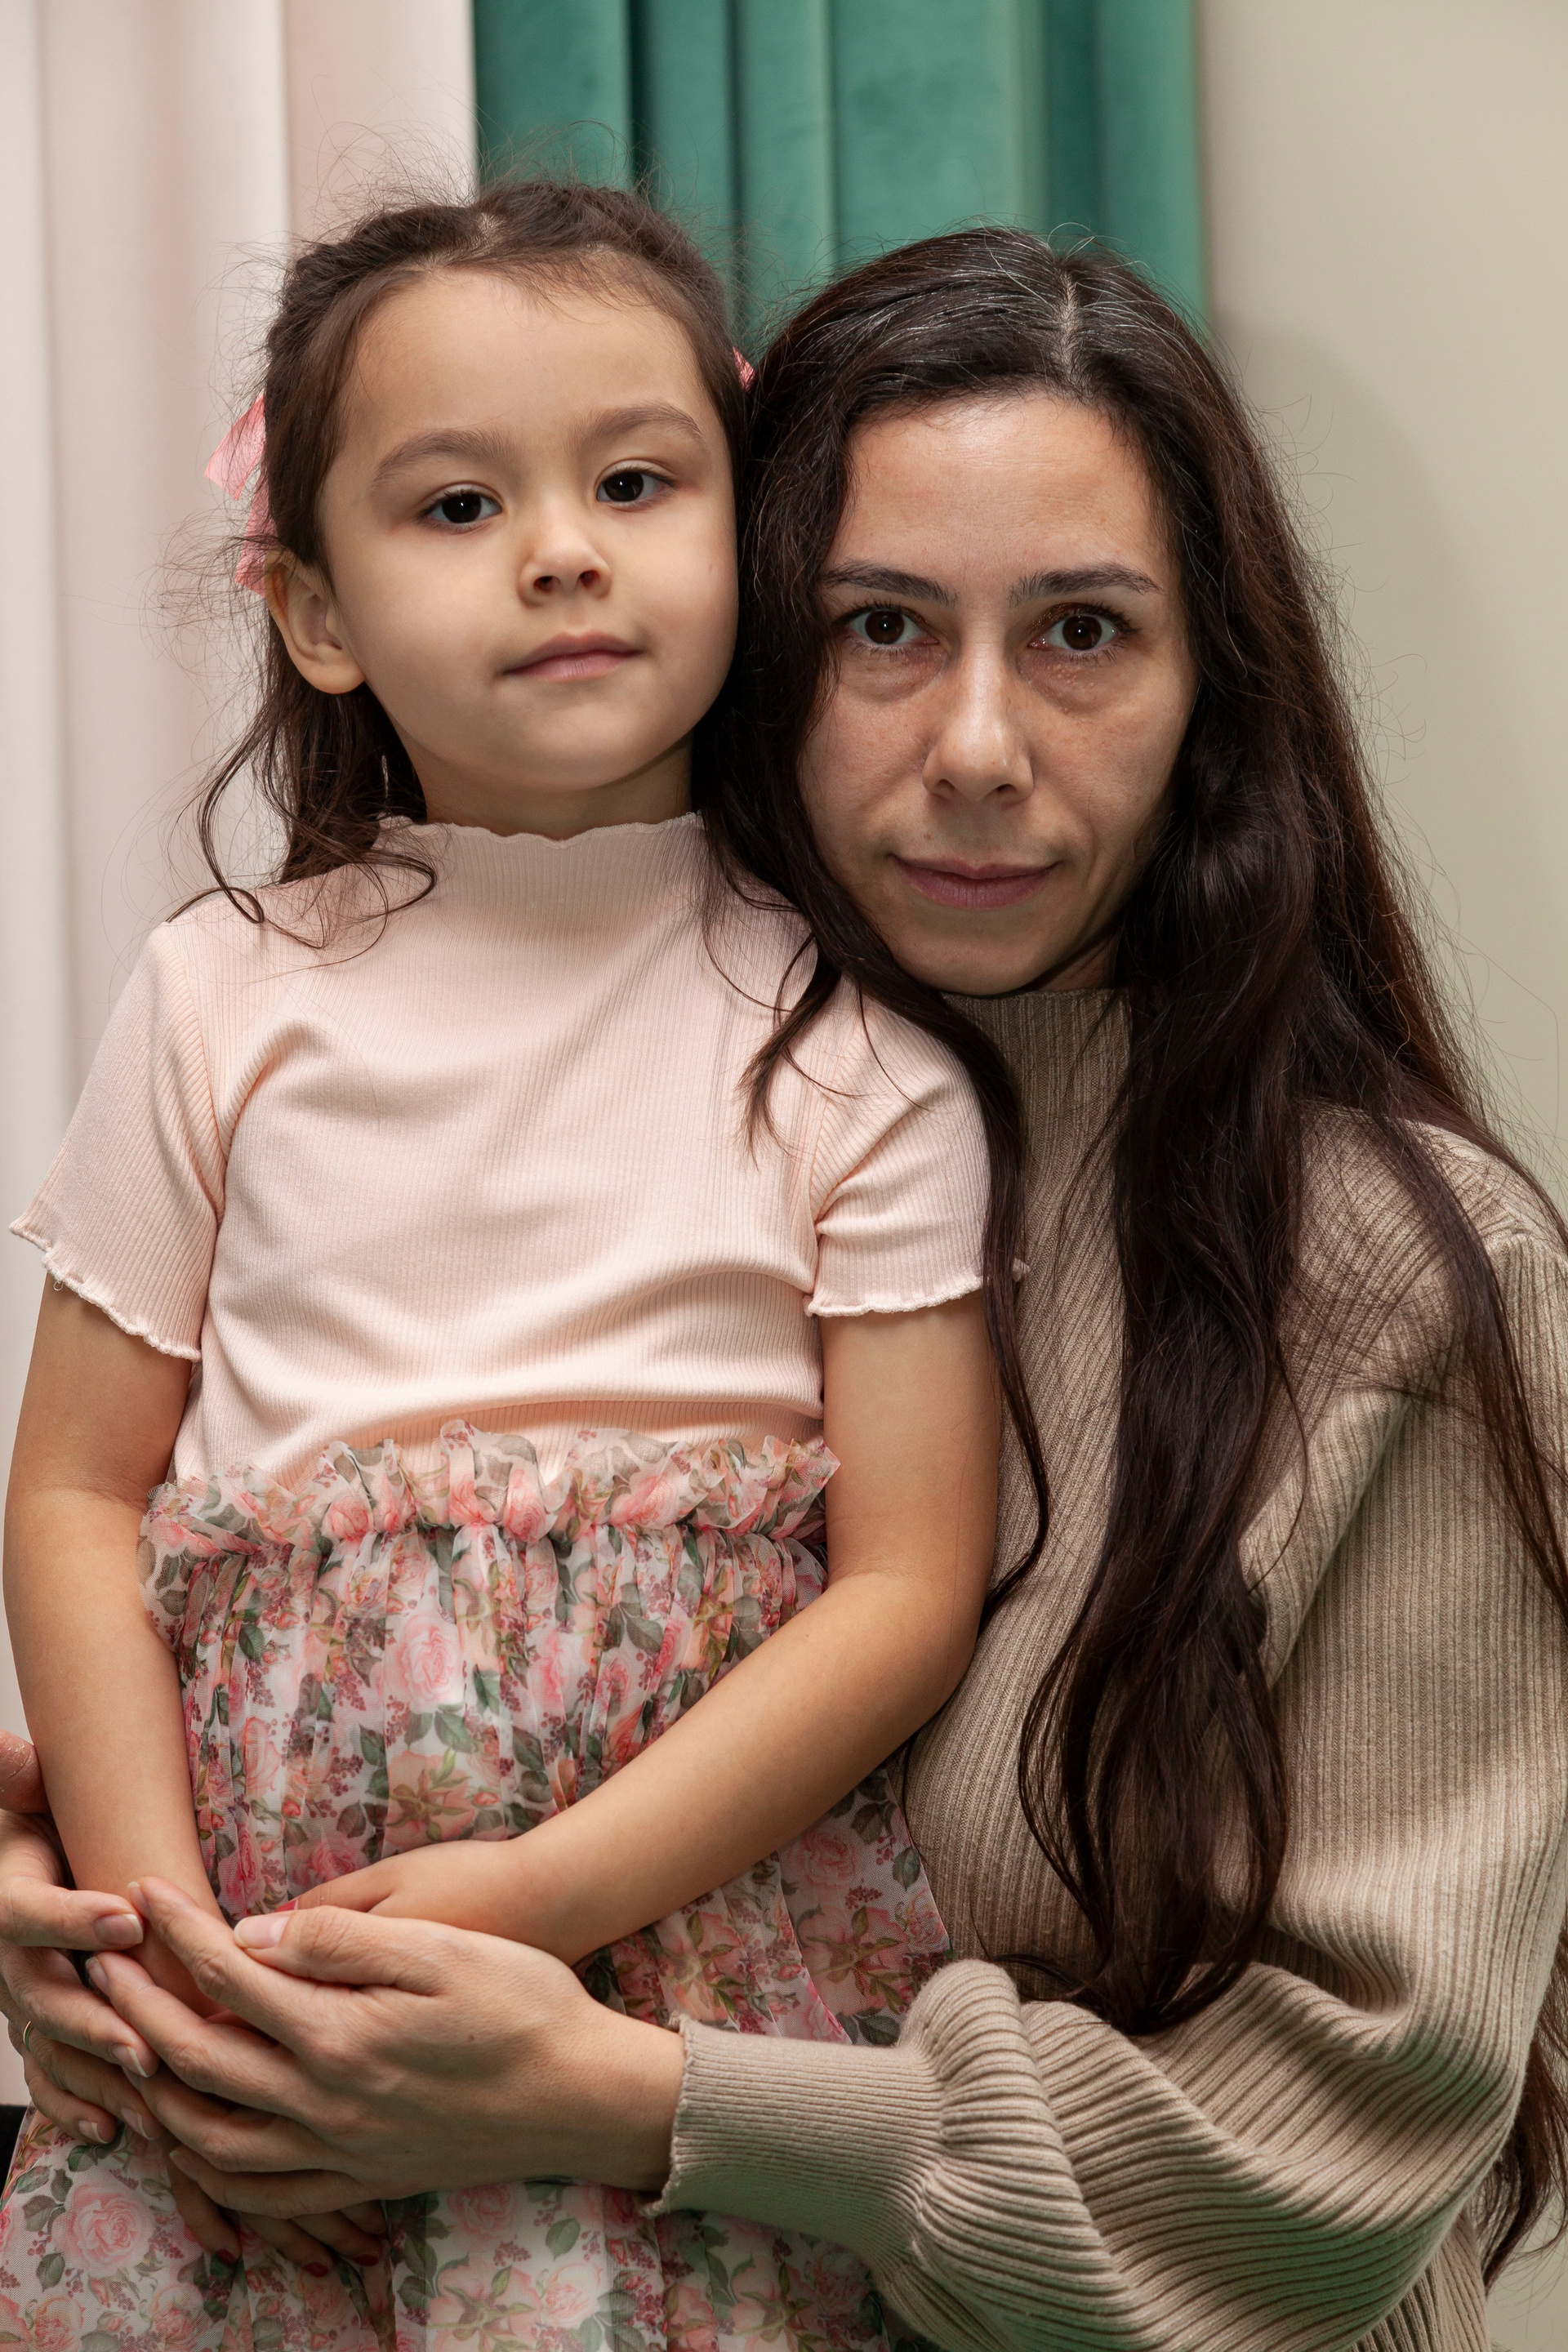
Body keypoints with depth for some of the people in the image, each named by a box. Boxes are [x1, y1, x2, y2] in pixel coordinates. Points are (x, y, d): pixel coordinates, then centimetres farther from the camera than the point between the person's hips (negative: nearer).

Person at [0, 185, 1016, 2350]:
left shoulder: (854, 1047, 1)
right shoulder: (226, 1003, 6)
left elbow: (908, 1585, -3)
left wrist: (546, 1894, -14)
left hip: (704, 1906, -1)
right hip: (260, 1903, 2)